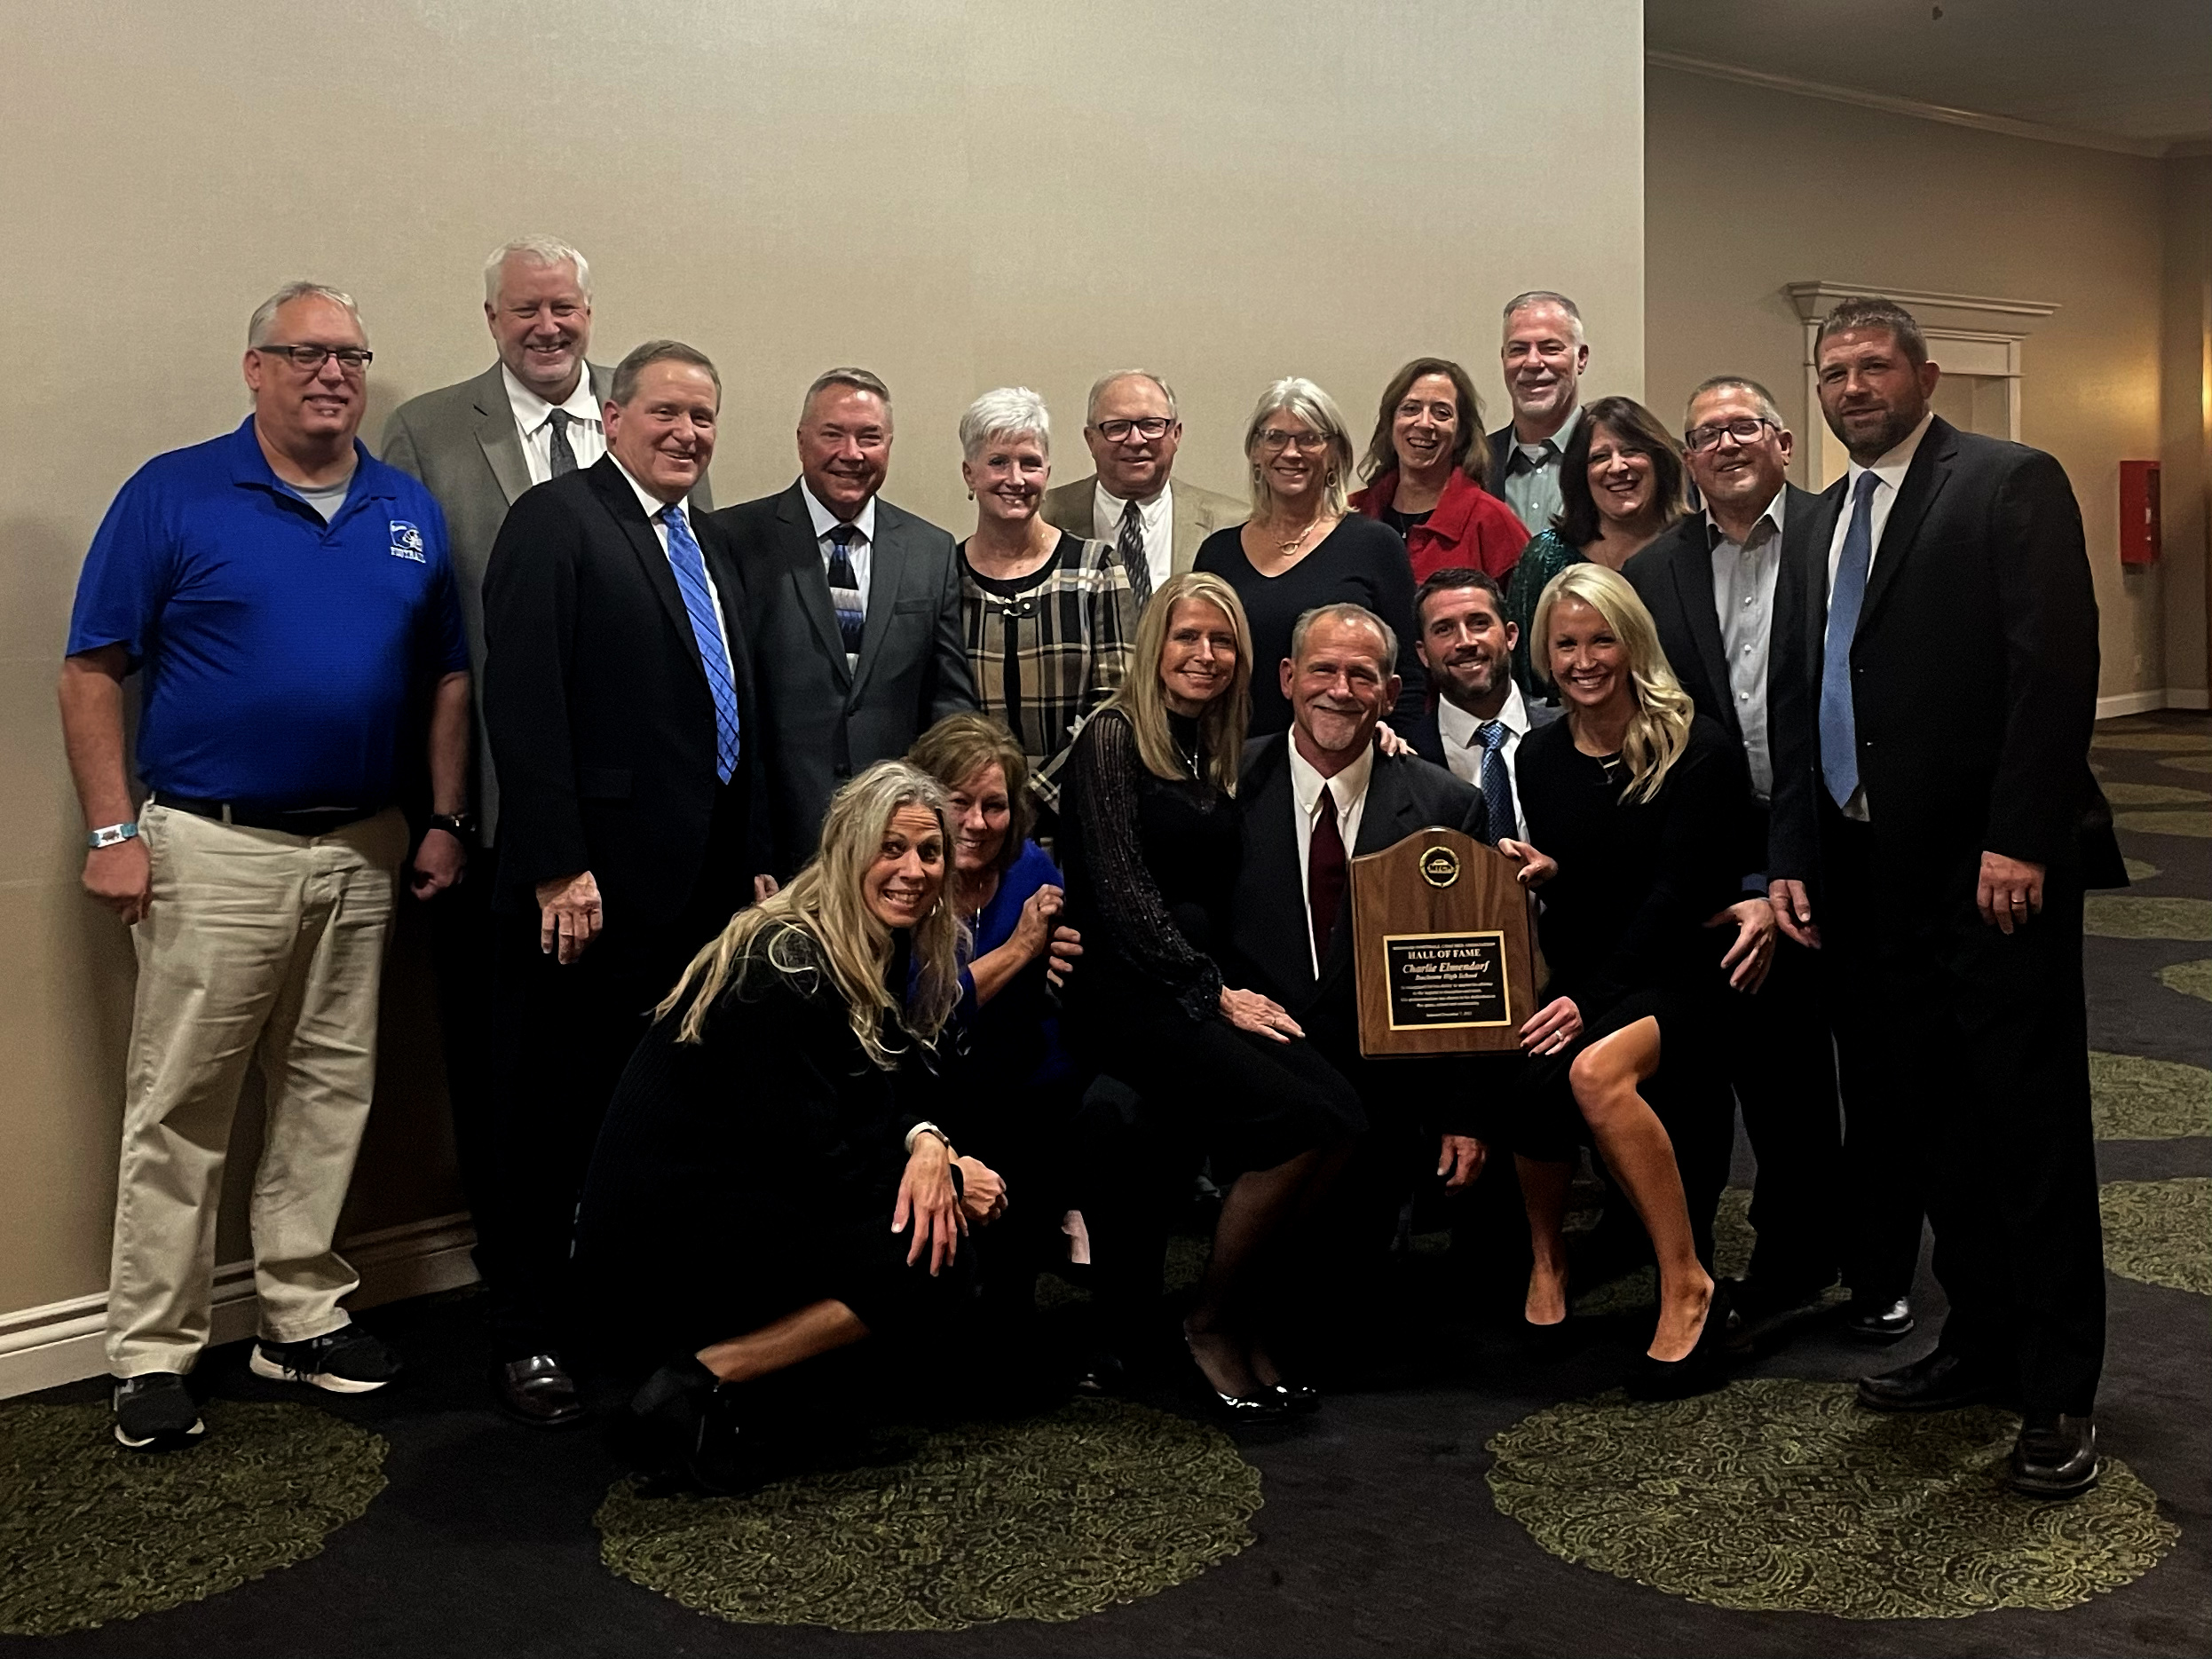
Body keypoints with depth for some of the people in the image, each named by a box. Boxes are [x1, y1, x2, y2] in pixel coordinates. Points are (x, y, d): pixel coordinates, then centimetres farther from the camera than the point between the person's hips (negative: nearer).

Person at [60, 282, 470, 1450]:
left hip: (361, 850, 4)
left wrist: (445, 821, 5)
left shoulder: (411, 511, 8)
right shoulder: (173, 496, -3)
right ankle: (152, 1355, 11)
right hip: (214, 850, -4)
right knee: (178, 1108, 1)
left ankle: (303, 1319, 25)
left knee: (330, 1092, 12)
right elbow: (93, 672, -4)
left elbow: (447, 677, 12)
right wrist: (113, 834, -11)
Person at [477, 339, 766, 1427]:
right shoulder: (555, 522, -6)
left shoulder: (709, 541, 18)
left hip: (703, 880, 7)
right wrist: (559, 868, -19)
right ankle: (527, 1338, 15)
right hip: (594, 883, -7)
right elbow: (523, 703, -14)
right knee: (554, 1116, 3)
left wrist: (750, 862, 14)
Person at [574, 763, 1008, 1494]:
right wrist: (949, 1177, -13)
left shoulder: (883, 955, 8)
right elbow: (808, 1154, -21)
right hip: (662, 1236, -9)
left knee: (940, 1229, -2)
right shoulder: (785, 965, -20)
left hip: (737, 1202, 9)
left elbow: (903, 1085, 6)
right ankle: (700, 1381, -13)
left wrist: (927, 1142, -17)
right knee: (932, 1263, -18)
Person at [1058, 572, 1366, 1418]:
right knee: (1298, 1121, -25)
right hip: (1128, 995, -6)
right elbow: (1120, 890, -10)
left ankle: (1246, 1316, -3)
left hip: (1210, 989, 6)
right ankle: (1211, 1324, -5)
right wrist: (1212, 995, -12)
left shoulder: (1223, 754, 18)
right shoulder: (1114, 736, -2)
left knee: (1343, 1115, -19)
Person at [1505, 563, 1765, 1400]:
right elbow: (1559, 896, 12)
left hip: (1678, 974, -4)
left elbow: (1677, 896, -13)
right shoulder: (1540, 755, 10)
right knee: (1532, 1073, -30)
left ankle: (1690, 1289, -21)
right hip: (1578, 978, 4)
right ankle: (1545, 1261, -3)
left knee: (1595, 1069, -35)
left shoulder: (1698, 749, -6)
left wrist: (1591, 1001, -21)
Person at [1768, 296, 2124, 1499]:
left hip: (1995, 869, -6)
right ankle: (1979, 1342, 26)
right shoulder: (1821, 528, 17)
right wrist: (1794, 856, 9)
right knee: (1927, 1121, 12)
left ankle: (2058, 1396, 11)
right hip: (1872, 879, 6)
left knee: (2029, 1129, 1)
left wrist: (2018, 841, -19)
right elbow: (1798, 706, 16)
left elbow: (2056, 668, -13)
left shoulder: (2012, 485, -4)